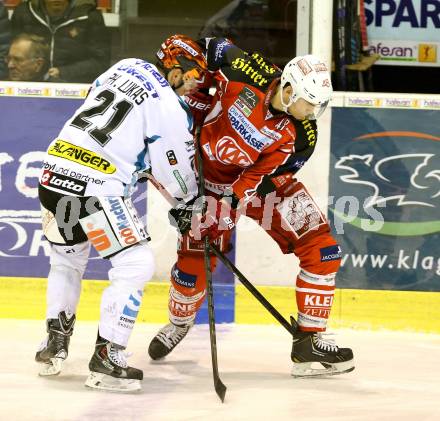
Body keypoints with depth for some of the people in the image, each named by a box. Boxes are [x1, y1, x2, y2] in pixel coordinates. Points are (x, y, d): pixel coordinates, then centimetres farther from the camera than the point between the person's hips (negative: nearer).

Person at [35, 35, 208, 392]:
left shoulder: (127, 66, 15)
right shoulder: (171, 110, -7)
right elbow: (176, 174, 1)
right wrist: (191, 201, 22)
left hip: (54, 173, 8)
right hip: (94, 187, -8)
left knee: (67, 258, 28)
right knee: (136, 265, -1)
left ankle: (55, 342, 28)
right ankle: (106, 357, -5)